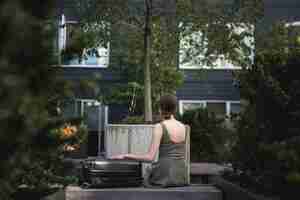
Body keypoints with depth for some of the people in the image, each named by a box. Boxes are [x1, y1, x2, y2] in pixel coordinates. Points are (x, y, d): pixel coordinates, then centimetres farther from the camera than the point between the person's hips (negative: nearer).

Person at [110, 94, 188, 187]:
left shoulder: (160, 126, -8)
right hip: (181, 175, 6)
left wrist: (125, 156, -5)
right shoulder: (183, 127, 9)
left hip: (165, 175, -6)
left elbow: (150, 157, -12)